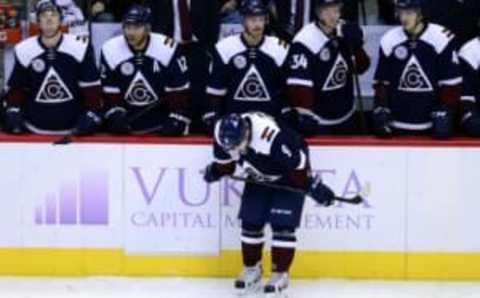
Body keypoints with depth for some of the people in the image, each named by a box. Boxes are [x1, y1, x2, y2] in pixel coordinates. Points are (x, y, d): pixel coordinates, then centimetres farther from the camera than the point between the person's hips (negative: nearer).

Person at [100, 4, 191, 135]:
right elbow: (109, 91, -1)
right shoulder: (110, 50, -8)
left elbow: (179, 90, -9)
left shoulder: (168, 49, -14)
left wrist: (178, 119, -15)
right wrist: (115, 114, -14)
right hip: (126, 122, 2)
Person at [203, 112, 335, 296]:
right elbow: (225, 159, 0)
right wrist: (216, 170, -12)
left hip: (288, 177, -6)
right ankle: (252, 269, 21)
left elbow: (297, 162, -30)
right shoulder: (224, 133, -23)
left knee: (282, 225, -11)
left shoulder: (273, 137, -43)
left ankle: (280, 274, 1)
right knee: (250, 222, 3)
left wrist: (312, 185, -25)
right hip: (258, 177, 6)